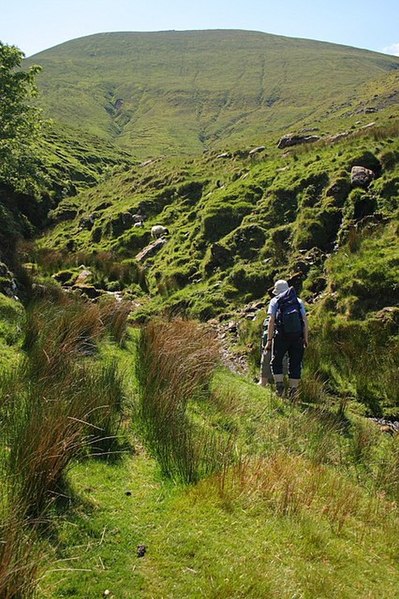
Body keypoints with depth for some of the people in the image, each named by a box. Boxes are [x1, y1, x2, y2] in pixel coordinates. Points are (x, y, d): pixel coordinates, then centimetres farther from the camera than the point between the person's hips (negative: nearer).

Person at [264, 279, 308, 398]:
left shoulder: (275, 301, 7)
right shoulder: (299, 301, 16)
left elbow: (271, 321, -3)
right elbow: (305, 321, 6)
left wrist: (269, 340, -3)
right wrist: (306, 339, 7)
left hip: (281, 336, -2)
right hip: (297, 336, 3)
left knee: (276, 361, 12)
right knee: (295, 363, 9)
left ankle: (279, 385, 0)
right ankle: (293, 389, 10)